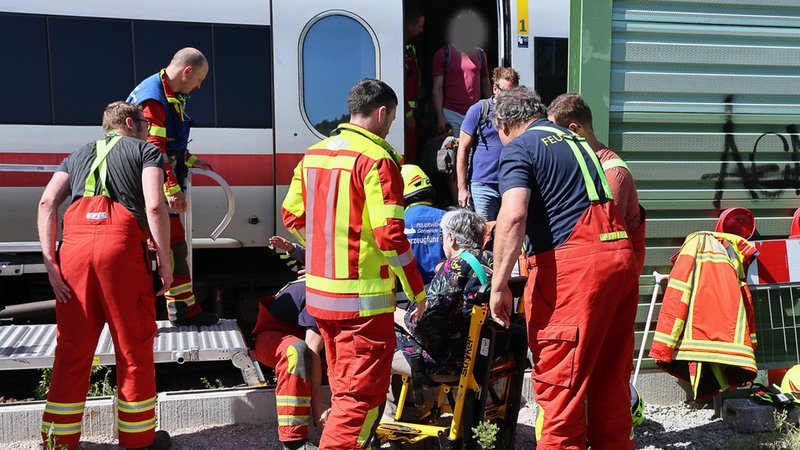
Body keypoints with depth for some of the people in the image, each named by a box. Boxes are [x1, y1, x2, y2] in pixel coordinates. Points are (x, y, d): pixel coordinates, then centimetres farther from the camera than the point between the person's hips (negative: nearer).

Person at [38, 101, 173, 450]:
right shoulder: (146, 150, 15)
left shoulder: (79, 155, 28)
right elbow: (155, 206, -3)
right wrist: (165, 263, 0)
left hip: (74, 245, 4)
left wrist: (50, 260, 6)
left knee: (72, 351, 12)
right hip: (122, 246, -4)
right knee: (134, 348, 6)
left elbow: (47, 202, 11)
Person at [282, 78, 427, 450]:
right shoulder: (376, 159, -15)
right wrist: (417, 290, -9)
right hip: (363, 297, -8)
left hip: (318, 291, 8)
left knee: (344, 384, 23)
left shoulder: (313, 154, 9)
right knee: (363, 392, 1)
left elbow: (292, 215, 15)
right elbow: (390, 235, -20)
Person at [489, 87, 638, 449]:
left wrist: (499, 284, -14)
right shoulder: (575, 140, 25)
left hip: (572, 265, -8)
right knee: (611, 377, 16)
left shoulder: (518, 148, 0)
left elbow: (513, 215, -17)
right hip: (620, 256, 8)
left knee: (558, 380, -2)